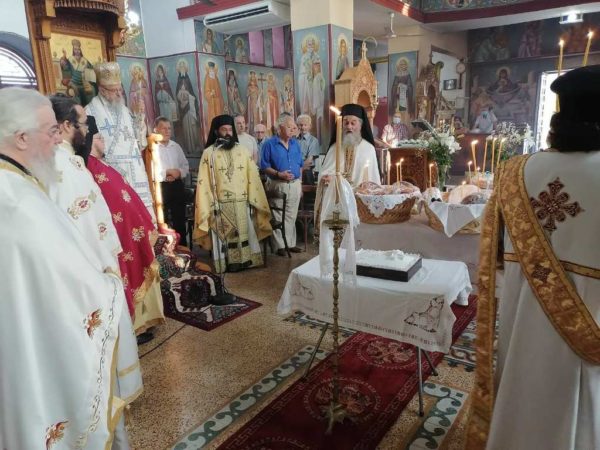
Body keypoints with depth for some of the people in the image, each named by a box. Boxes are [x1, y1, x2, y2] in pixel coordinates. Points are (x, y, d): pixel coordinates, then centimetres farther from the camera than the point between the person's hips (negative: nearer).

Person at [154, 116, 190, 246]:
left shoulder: (176, 146, 13)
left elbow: (186, 166, 15)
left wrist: (178, 173, -5)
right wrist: (167, 172, -16)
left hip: (177, 186, 6)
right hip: (159, 188, -6)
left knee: (179, 220, 13)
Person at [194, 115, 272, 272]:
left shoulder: (242, 151, 6)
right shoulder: (208, 153, -1)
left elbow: (253, 177, 5)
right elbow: (204, 182, -3)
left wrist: (254, 200, 0)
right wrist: (208, 205, -8)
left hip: (242, 203, 3)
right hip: (221, 204, -2)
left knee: (245, 233, 10)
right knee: (224, 237, 4)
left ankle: (247, 260, 22)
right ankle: (227, 264, 15)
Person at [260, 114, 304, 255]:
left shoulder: (295, 143, 10)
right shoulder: (269, 144, -6)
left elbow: (300, 165, 14)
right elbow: (264, 166, -9)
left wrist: (299, 182, 10)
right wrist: (279, 174, -21)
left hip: (294, 185, 5)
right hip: (277, 185, -5)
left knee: (291, 216, 10)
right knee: (278, 217, 0)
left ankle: (291, 243, 19)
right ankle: (279, 245, 7)